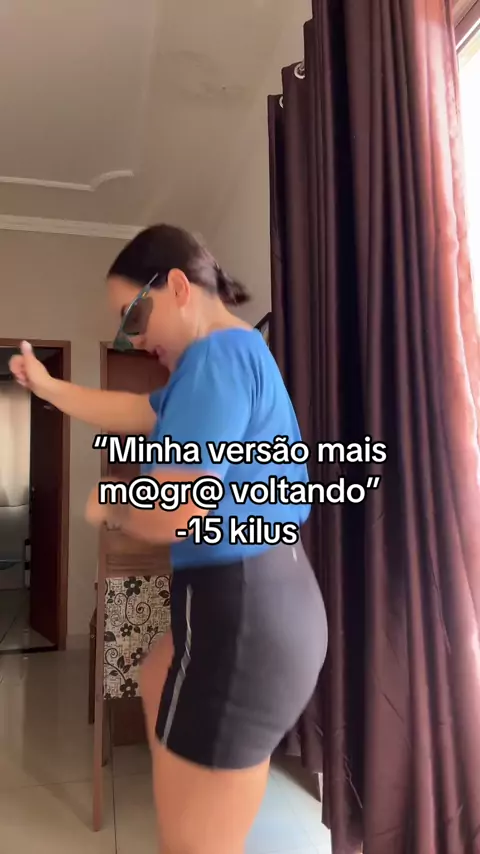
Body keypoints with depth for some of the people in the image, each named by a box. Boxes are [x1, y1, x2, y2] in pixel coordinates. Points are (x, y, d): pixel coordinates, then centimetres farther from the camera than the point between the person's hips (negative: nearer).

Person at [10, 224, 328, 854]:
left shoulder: (219, 354, -20)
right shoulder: (232, 356, 14)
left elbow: (173, 512, -28)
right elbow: (131, 412, 24)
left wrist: (107, 509, -7)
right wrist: (47, 386, 29)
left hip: (241, 609, -11)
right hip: (257, 597, 11)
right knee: (156, 685, 36)